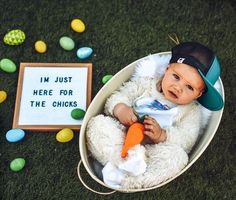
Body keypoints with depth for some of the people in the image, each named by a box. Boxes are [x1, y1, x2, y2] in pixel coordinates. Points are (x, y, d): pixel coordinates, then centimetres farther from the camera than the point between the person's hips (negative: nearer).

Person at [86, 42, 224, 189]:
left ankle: (127, 181, -37)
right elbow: (119, 96, 6)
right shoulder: (146, 84, 9)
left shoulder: (192, 111, 6)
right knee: (97, 123, -19)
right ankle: (125, 160, -36)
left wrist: (162, 136, -23)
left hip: (153, 151, -1)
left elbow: (186, 141, -5)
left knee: (178, 155, -31)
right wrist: (120, 108, -18)